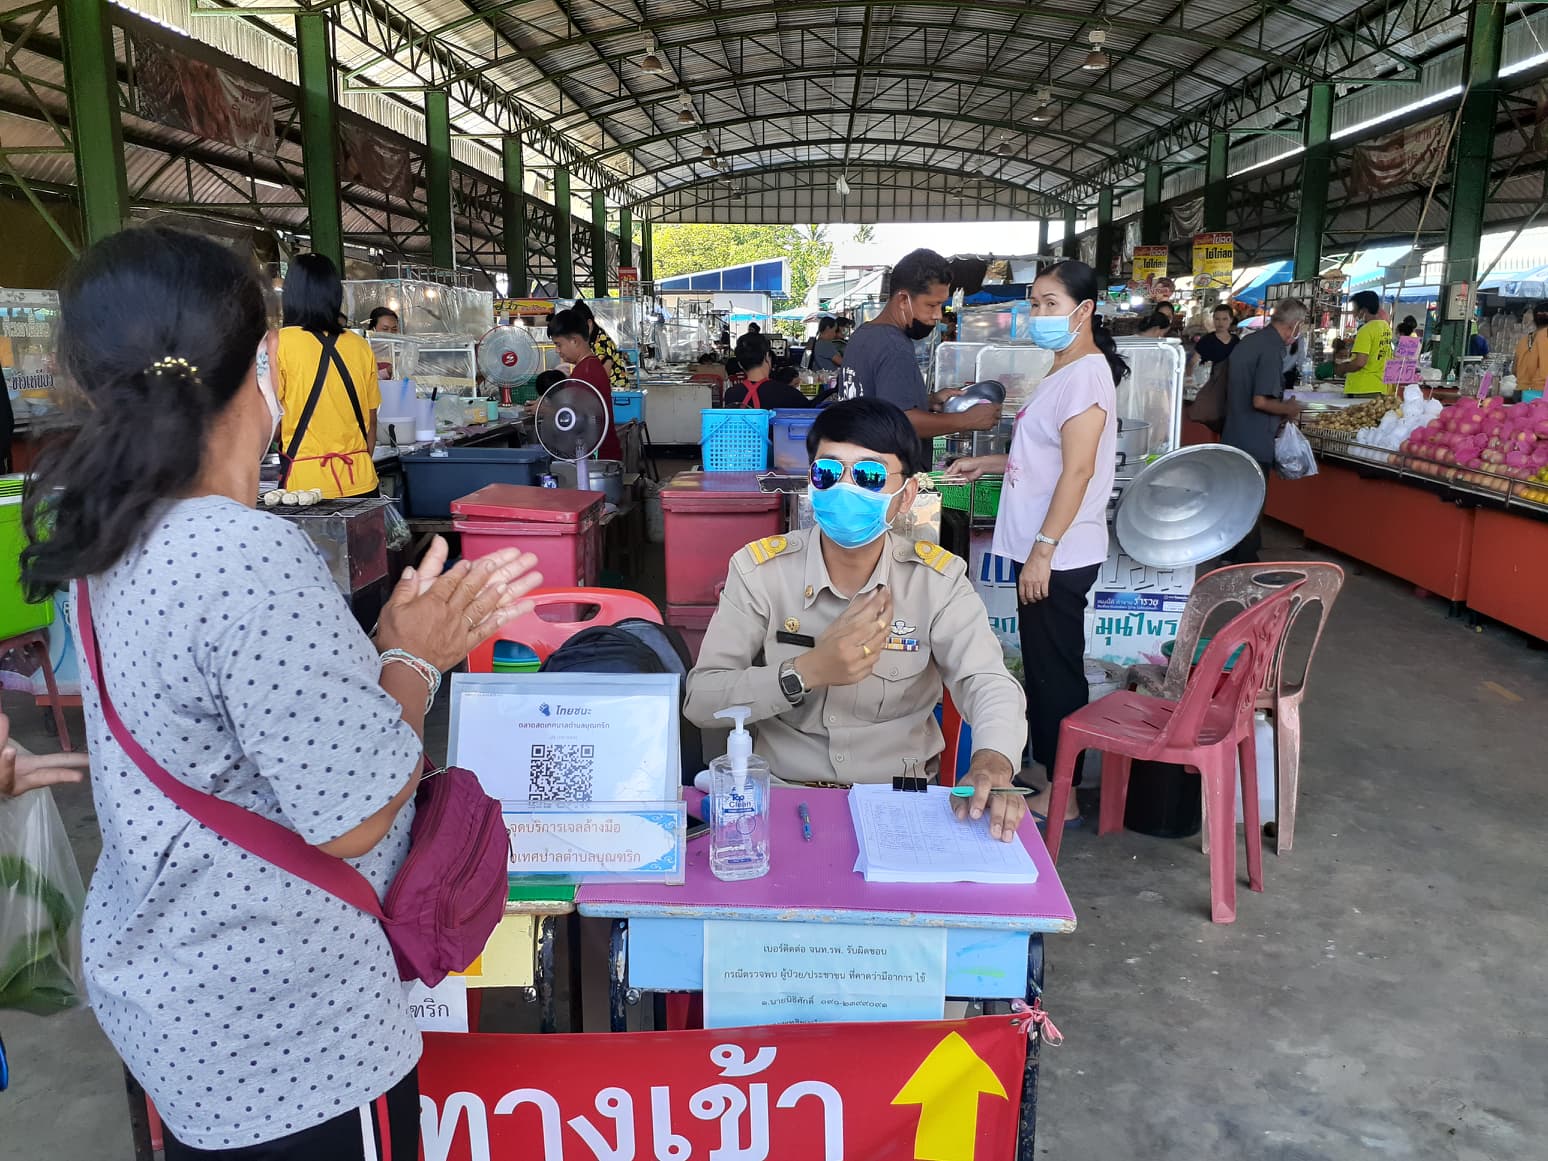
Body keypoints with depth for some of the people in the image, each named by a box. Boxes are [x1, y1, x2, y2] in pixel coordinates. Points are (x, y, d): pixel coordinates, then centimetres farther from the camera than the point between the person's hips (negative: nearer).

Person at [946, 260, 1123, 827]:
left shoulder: (1086, 374, -16)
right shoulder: (1062, 372, 15)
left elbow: (1078, 469, -21)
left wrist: (1043, 550, -23)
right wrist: (989, 462, 18)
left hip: (1059, 554, -10)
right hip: (1042, 550, 10)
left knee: (1056, 672, 0)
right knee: (1042, 667, 17)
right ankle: (1046, 775, 30)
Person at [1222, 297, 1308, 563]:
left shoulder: (1249, 342, 9)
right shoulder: (1272, 351, -19)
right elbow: (1260, 401, -26)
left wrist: (1281, 410, 16)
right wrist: (1289, 409, -8)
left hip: (1234, 437, 9)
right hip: (1254, 443, -9)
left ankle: (1231, 555, 30)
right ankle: (1246, 566, 10)